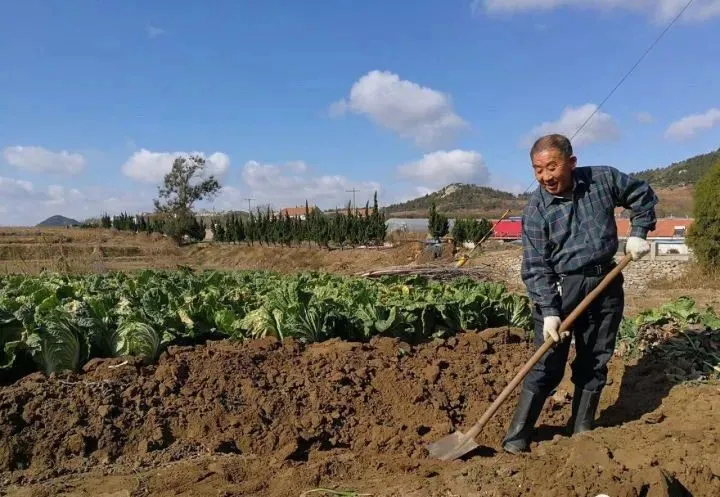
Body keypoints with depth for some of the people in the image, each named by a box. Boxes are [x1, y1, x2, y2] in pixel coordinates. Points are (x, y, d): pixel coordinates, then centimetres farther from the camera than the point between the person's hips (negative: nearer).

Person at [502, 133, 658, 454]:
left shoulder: (603, 179, -3)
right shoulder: (536, 210, -11)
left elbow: (642, 195, 15)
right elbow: (536, 267, -13)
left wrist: (638, 233, 3)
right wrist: (548, 311, -22)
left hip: (606, 285, 4)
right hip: (560, 289, -3)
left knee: (594, 363, 11)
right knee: (547, 365, -5)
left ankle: (581, 432, 27)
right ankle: (516, 437, 4)